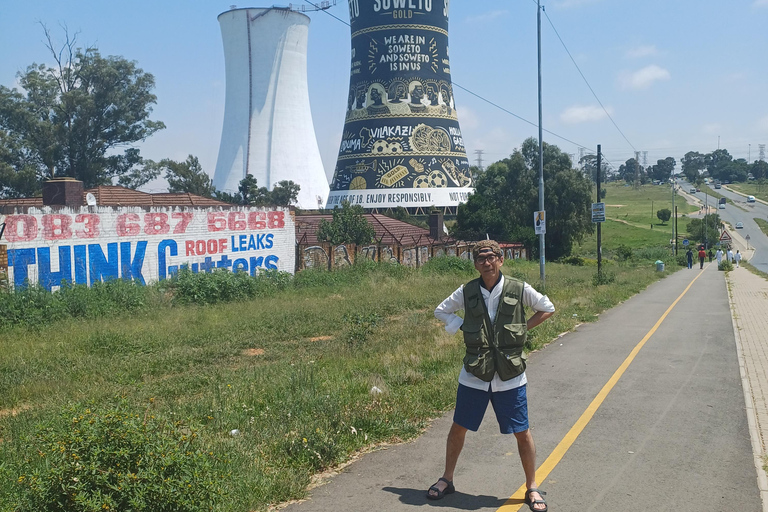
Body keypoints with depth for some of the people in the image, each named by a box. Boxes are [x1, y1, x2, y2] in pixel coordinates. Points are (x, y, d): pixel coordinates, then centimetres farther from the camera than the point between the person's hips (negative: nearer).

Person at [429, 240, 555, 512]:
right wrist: (463, 327, -1)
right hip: (474, 376, 2)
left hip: (510, 377, -1)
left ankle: (532, 488, 23)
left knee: (522, 433, 5)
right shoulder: (466, 292, -2)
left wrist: (523, 328, -1)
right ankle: (446, 479, 31)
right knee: (458, 428, 11)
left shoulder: (519, 289, -6)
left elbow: (547, 308, 9)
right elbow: (441, 311, 13)